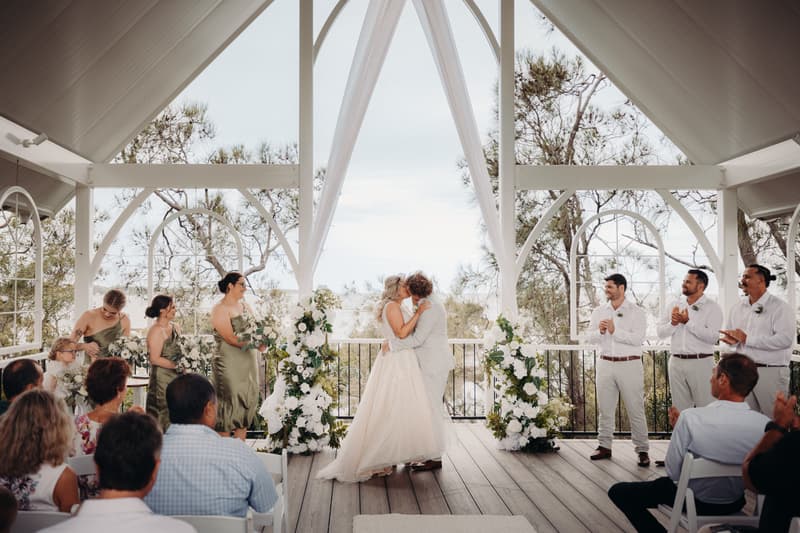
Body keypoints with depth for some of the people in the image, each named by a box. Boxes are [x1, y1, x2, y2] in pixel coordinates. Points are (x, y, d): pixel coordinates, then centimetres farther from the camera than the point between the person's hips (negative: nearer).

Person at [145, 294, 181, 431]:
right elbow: (155, 359, -16)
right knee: (163, 414, -2)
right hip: (162, 378, -7)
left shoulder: (175, 328, 11)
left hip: (176, 378, 7)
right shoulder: (156, 331, -12)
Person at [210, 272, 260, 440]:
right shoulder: (220, 309, -9)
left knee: (247, 401, 9)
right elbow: (230, 338, -18)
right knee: (229, 403, -3)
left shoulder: (244, 306, 14)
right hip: (229, 365, -7)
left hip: (248, 362, 7)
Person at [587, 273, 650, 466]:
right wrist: (600, 331, -15)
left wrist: (615, 331, -19)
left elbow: (638, 339, -14)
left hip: (629, 365, -4)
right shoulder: (599, 311, 11)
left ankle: (642, 450, 4)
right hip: (605, 364, 4)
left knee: (636, 409, -2)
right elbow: (591, 338, 5)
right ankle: (604, 446, 16)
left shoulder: (636, 312, -2)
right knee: (605, 408, 7)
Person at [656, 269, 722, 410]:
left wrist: (688, 322, -18)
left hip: (701, 362, -4)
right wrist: (673, 323, -12)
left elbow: (713, 337, -16)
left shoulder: (712, 307, -3)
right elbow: (660, 332, 7)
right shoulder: (674, 305, 10)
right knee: (679, 409, 11)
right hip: (676, 362, 4)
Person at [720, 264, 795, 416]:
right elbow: (730, 333, 21)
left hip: (771, 372, -6)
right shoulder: (738, 307, 12)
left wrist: (747, 339, -19)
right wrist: (733, 339, -5)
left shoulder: (779, 307, -8)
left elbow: (785, 339, -20)